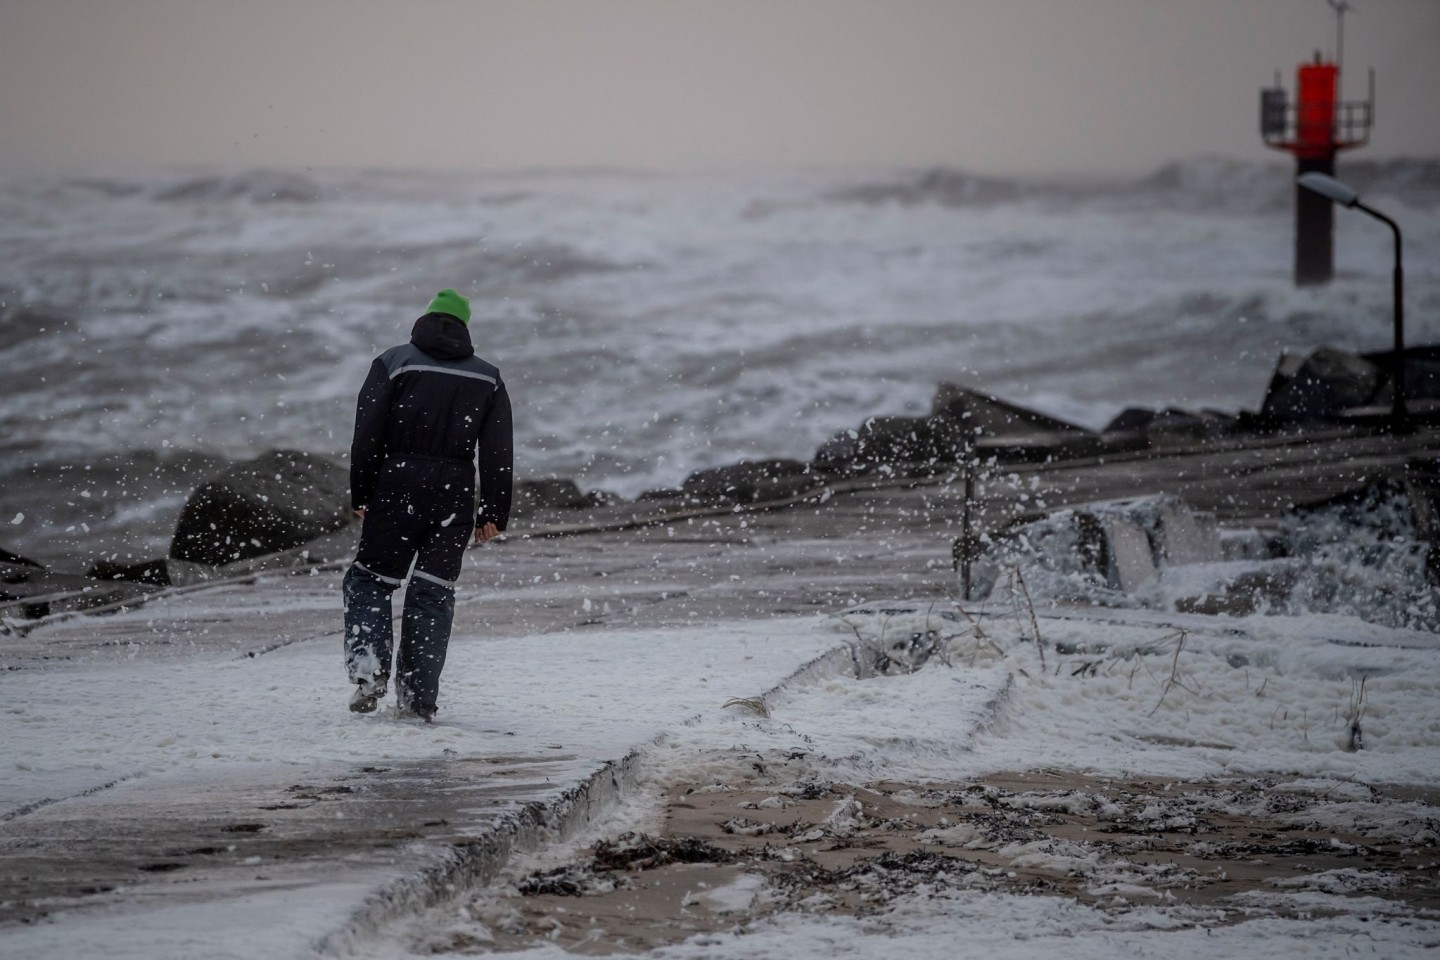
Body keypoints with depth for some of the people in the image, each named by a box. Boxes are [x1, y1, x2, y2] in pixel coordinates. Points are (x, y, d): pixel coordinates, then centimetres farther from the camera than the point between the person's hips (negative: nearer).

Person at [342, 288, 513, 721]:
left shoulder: (393, 363, 3)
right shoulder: (488, 377, 11)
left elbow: (367, 433, -2)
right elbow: (498, 452, 6)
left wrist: (361, 495, 3)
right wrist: (494, 512, 7)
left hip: (397, 489, -2)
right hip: (454, 495, 2)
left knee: (369, 579, 9)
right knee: (433, 594, 6)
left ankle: (369, 666, -13)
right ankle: (418, 698, 2)